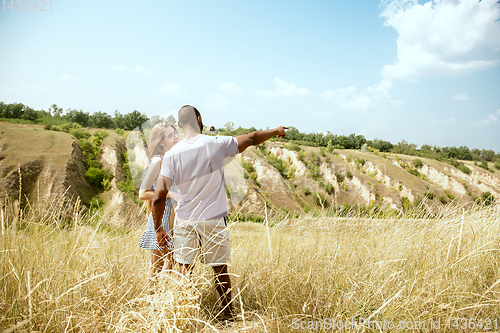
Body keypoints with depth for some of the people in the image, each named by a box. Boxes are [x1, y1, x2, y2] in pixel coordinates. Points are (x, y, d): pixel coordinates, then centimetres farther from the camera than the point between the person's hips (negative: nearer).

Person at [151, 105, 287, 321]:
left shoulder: (171, 155, -6)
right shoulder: (216, 144, -9)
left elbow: (158, 197, -9)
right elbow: (252, 138, 6)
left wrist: (158, 230, 2)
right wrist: (276, 131, 24)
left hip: (184, 222, 1)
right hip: (213, 222, 0)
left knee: (184, 274, 11)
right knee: (220, 271, 15)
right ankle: (227, 315, 32)